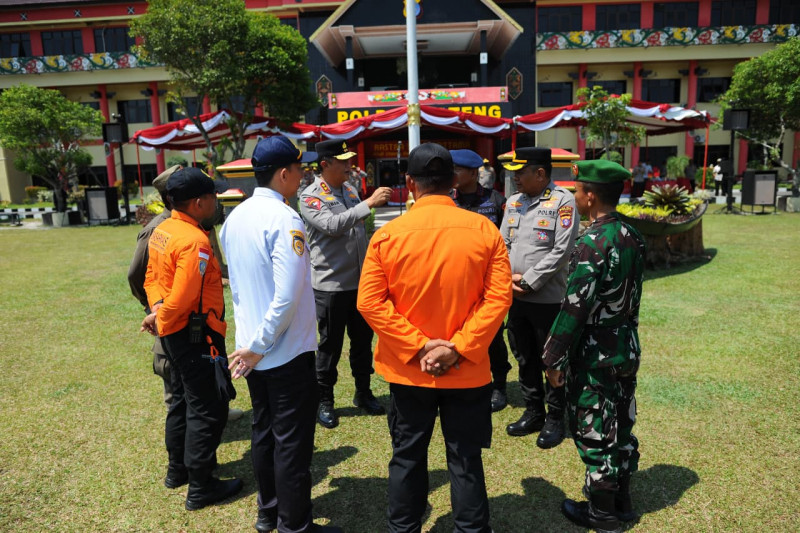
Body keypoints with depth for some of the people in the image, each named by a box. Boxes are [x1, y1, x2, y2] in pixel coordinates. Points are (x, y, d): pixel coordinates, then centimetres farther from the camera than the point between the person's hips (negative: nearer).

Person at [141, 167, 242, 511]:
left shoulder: (161, 231, 6)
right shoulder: (195, 241, -24)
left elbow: (152, 277, 12)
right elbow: (184, 297, -25)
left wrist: (157, 310, -1)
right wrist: (159, 318, -9)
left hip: (173, 332, 10)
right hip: (196, 335, -10)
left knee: (182, 399, 23)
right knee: (208, 409, 1)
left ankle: (177, 466, 39)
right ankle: (201, 488, 12)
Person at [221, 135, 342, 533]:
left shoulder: (234, 218, 6)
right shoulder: (284, 220, -19)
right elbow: (287, 296, -25)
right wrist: (260, 345, -15)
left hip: (253, 352, 8)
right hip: (288, 351, -8)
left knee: (263, 432, 20)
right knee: (292, 441, 5)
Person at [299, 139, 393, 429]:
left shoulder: (349, 189, 9)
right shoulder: (310, 197, -10)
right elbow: (332, 225, -28)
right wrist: (370, 203, -28)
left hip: (360, 281, 6)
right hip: (331, 284, -6)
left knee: (363, 338, 16)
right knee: (331, 344, 6)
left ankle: (363, 392, 33)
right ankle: (324, 401, 22)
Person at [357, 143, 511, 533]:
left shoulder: (388, 234, -8)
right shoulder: (484, 230, -7)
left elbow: (370, 302, -11)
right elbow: (499, 297, -12)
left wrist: (417, 346, -11)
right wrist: (459, 348, -12)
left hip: (407, 369, 1)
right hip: (468, 370, 0)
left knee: (407, 458, 17)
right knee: (465, 460, 14)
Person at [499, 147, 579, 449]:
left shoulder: (563, 202, -10)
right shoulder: (513, 202, 10)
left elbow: (562, 250, -16)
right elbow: (503, 244, 10)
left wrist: (528, 281, -15)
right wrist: (508, 278, -6)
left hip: (548, 298, -6)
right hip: (516, 297, 6)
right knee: (525, 358, 16)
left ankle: (555, 419, 24)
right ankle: (533, 412, 33)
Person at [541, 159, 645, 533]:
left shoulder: (592, 244, -23)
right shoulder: (631, 235, 3)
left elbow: (574, 308, -24)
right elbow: (631, 294, 11)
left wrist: (554, 357, -16)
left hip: (594, 356, -8)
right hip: (627, 348, 9)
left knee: (595, 434, 7)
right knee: (621, 427, 20)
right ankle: (621, 502, 36)